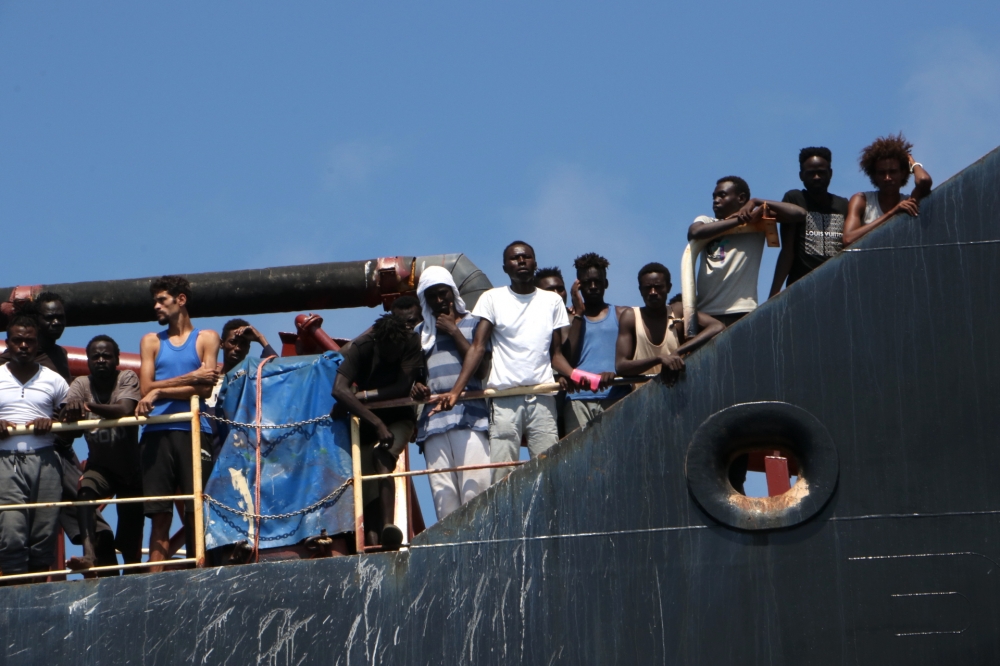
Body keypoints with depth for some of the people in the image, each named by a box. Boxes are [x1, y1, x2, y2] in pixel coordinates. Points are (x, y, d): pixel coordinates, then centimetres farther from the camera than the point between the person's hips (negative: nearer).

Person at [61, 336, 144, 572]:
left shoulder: (127, 379, -11)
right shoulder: (81, 384, -4)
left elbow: (125, 410, -31)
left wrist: (89, 406, -47)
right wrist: (70, 410, -47)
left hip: (129, 466, -1)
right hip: (99, 466, 1)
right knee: (84, 492, -32)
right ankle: (89, 554, -46)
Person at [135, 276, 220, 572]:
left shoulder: (206, 338, 12)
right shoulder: (151, 341, 19)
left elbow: (206, 388, -2)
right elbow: (146, 388, 4)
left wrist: (160, 392, -5)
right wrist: (190, 378, -4)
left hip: (193, 431, -2)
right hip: (157, 434, 2)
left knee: (196, 513, -7)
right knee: (160, 515, -3)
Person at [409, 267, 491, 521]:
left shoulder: (472, 323, 11)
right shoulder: (421, 332, 22)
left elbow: (481, 366, -2)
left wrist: (454, 331, -2)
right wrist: (416, 388, 5)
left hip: (469, 414, -4)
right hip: (433, 417, 4)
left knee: (475, 485, -16)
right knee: (442, 492, -5)